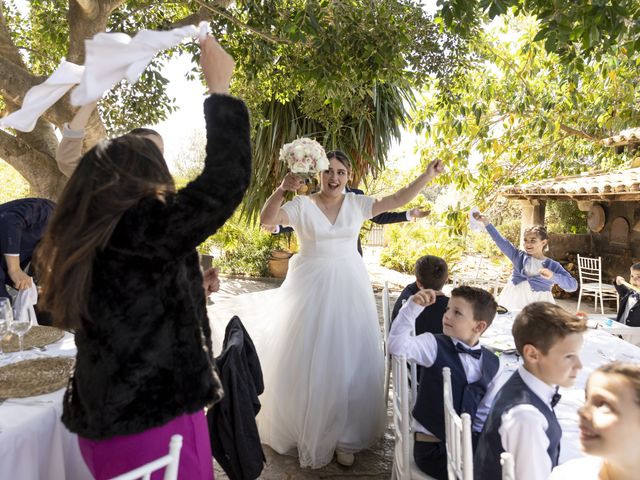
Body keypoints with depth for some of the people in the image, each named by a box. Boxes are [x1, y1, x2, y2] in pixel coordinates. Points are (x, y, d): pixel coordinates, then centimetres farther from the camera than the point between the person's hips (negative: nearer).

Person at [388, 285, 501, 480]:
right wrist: (413, 307, -34)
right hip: (431, 447, -4)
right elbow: (397, 346, -30)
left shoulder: (492, 364, 0)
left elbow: (486, 412, 7)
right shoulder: (434, 345, -11)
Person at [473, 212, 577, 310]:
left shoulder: (552, 265, 5)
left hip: (538, 305, -1)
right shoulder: (519, 257, 10)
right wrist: (486, 222, -12)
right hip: (513, 303, 1)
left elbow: (573, 285, -3)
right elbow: (500, 241, -1)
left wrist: (553, 276, -19)